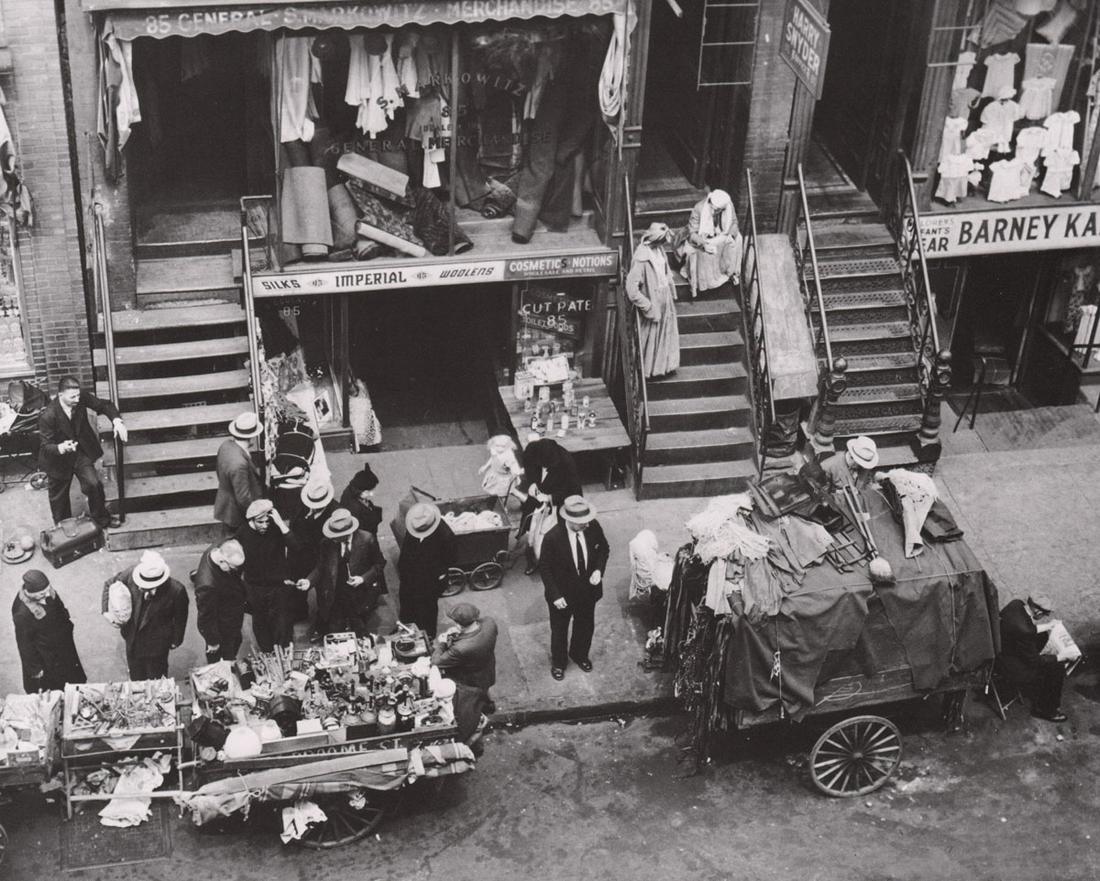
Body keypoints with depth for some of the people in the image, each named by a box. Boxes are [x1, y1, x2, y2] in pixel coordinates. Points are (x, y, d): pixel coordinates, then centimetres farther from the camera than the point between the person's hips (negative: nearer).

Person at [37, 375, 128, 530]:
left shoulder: (82, 398, -21)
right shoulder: (47, 416, -32)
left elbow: (104, 405, -6)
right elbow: (46, 446, -26)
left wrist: (117, 421, -25)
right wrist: (61, 448, -49)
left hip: (81, 452, 3)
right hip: (59, 458, -3)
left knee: (93, 484, -12)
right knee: (59, 497, 15)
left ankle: (101, 519, 15)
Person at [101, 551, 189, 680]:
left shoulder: (176, 591, -31)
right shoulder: (131, 574, -25)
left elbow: (180, 618, -11)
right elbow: (109, 585, -5)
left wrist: (176, 640, 4)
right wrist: (107, 611, -18)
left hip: (157, 644, -3)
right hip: (132, 637, 3)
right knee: (136, 679, 25)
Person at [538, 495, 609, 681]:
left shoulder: (593, 528, -20)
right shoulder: (552, 538, -31)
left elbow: (603, 549, 0)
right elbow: (545, 569, -17)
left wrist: (598, 570, -16)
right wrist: (555, 595, -20)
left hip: (588, 589, 4)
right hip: (562, 594, -4)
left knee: (586, 626, 27)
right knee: (559, 630, 21)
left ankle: (580, 655, 56)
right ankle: (558, 662, 48)